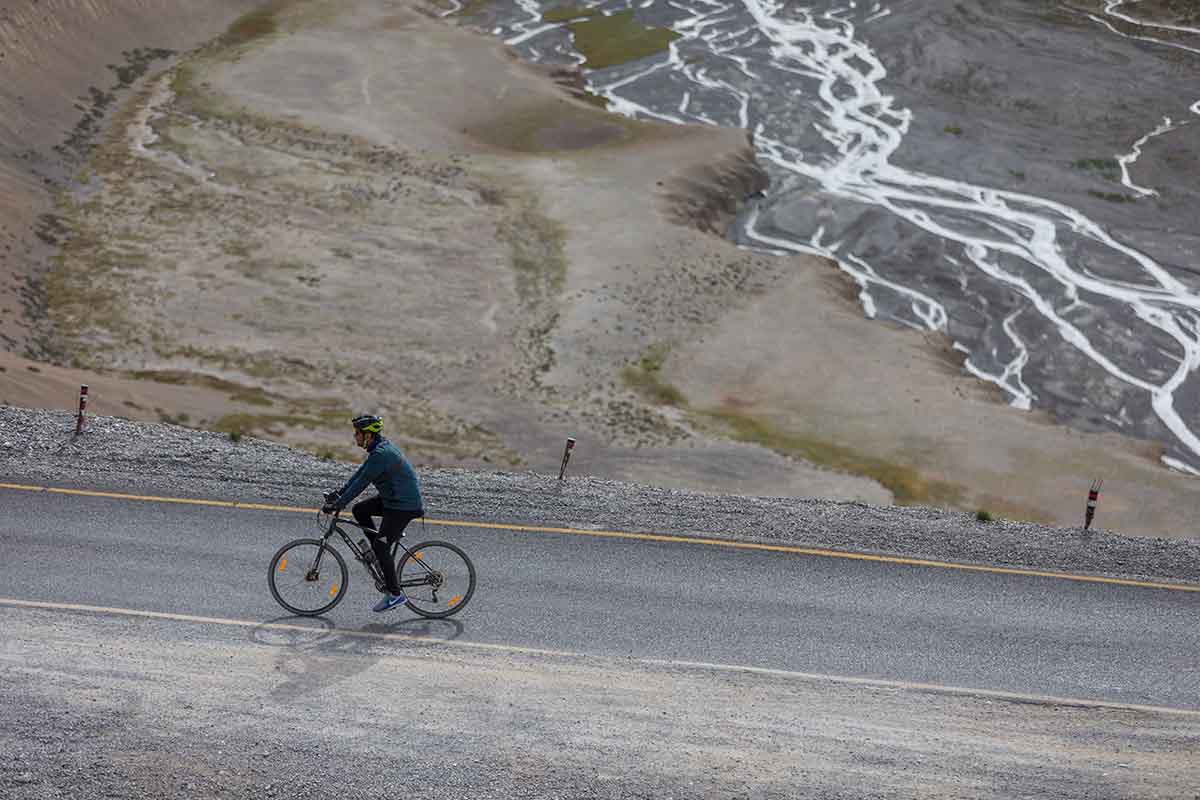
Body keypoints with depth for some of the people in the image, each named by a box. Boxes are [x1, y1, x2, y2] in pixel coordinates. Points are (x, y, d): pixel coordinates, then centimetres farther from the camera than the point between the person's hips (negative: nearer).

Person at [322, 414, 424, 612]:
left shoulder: (381, 454, -24)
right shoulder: (380, 449, 8)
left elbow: (361, 483, -23)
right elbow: (360, 474, 16)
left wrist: (337, 505, -18)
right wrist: (338, 493, 12)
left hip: (404, 506, -10)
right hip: (393, 498, 10)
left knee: (381, 546, -9)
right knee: (360, 510, 13)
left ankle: (395, 594, -2)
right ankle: (381, 557, 17)